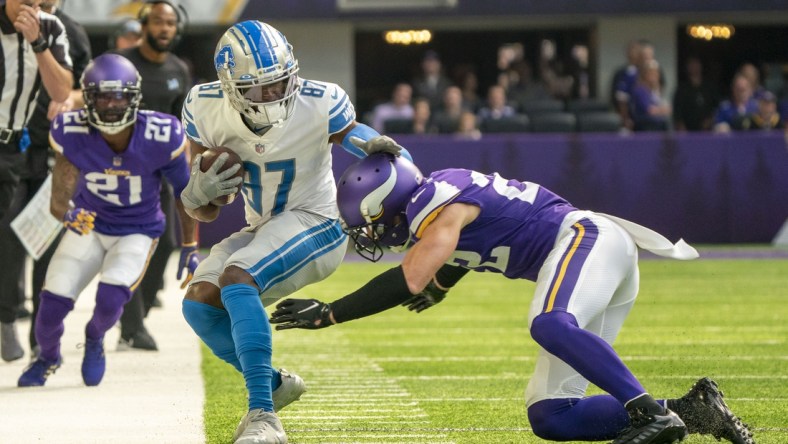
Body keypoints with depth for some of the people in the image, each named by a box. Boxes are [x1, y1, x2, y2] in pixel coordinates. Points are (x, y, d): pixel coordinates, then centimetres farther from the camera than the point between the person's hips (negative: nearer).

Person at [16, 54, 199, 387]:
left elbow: (184, 191, -9)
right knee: (52, 305, -10)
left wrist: (189, 248, -2)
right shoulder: (73, 134, -24)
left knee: (110, 300, -25)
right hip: (89, 225, 1)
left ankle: (94, 340, 15)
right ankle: (48, 357, 27)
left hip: (137, 232, -1)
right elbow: (59, 198, -25)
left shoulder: (161, 138, -26)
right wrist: (67, 214, -50)